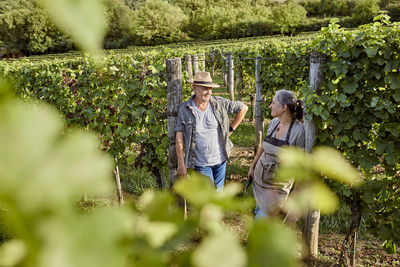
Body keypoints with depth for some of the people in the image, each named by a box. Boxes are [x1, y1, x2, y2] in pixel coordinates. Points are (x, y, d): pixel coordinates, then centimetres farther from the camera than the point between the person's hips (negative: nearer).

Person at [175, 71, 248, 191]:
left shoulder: (220, 103, -6)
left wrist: (230, 129, 5)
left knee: (218, 192, 16)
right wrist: (181, 164, -8)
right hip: (200, 163, -2)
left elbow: (243, 108, 7)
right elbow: (179, 138, -7)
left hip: (220, 159, 3)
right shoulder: (184, 109, -10)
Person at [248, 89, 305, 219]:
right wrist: (252, 166, 15)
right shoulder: (274, 122, -3)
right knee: (259, 210, 19)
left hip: (278, 185, -5)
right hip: (259, 177, 6)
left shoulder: (299, 130, -21)